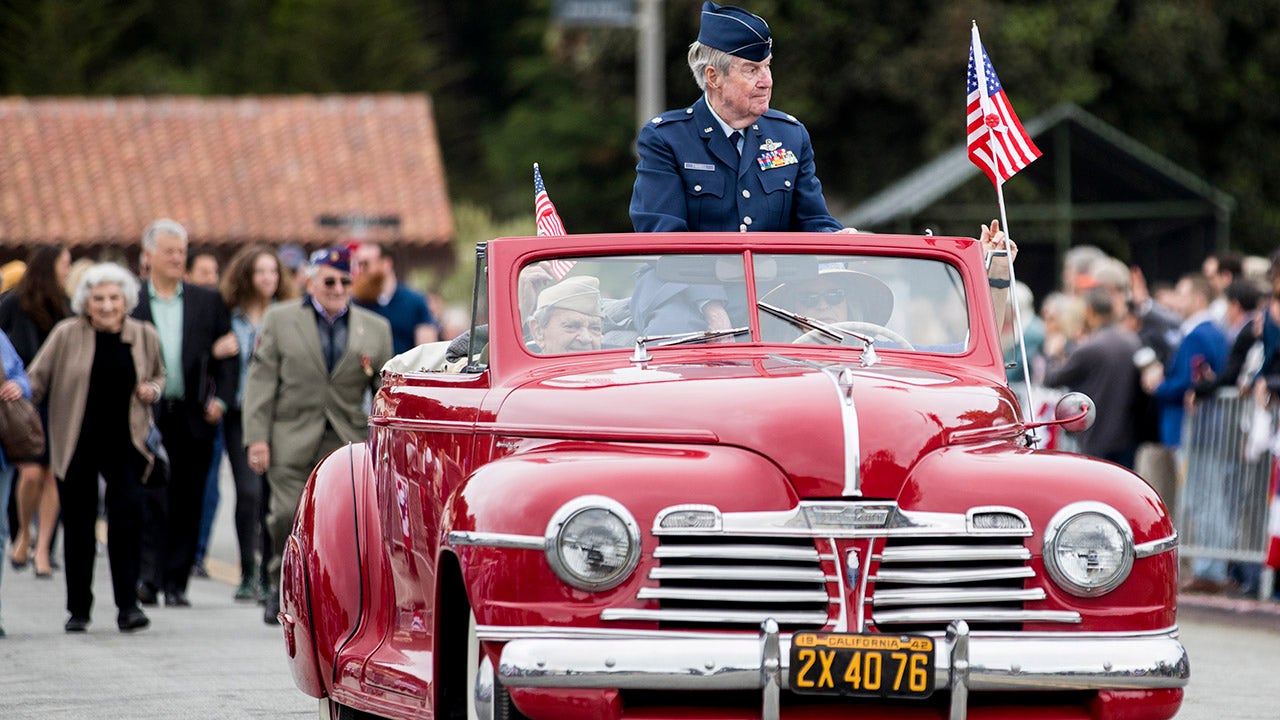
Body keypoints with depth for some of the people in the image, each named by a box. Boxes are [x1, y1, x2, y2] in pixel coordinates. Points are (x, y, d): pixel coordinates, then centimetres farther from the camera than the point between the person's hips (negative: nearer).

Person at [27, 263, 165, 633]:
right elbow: (36, 379, 0)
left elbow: (159, 375, 21)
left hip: (125, 443, 1)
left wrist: (152, 390, 0)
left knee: (128, 510, -17)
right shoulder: (67, 335, -4)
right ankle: (78, 609, 18)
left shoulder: (144, 336, 4)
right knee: (78, 526, 5)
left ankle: (128, 604, -12)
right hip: (75, 445, -1)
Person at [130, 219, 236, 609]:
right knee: (150, 499, -10)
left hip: (193, 417, 2)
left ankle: (176, 583, 9)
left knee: (187, 504, 3)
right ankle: (148, 574, -10)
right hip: (146, 416, -2)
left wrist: (221, 398, -3)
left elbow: (225, 357, 10)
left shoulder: (208, 302, 10)